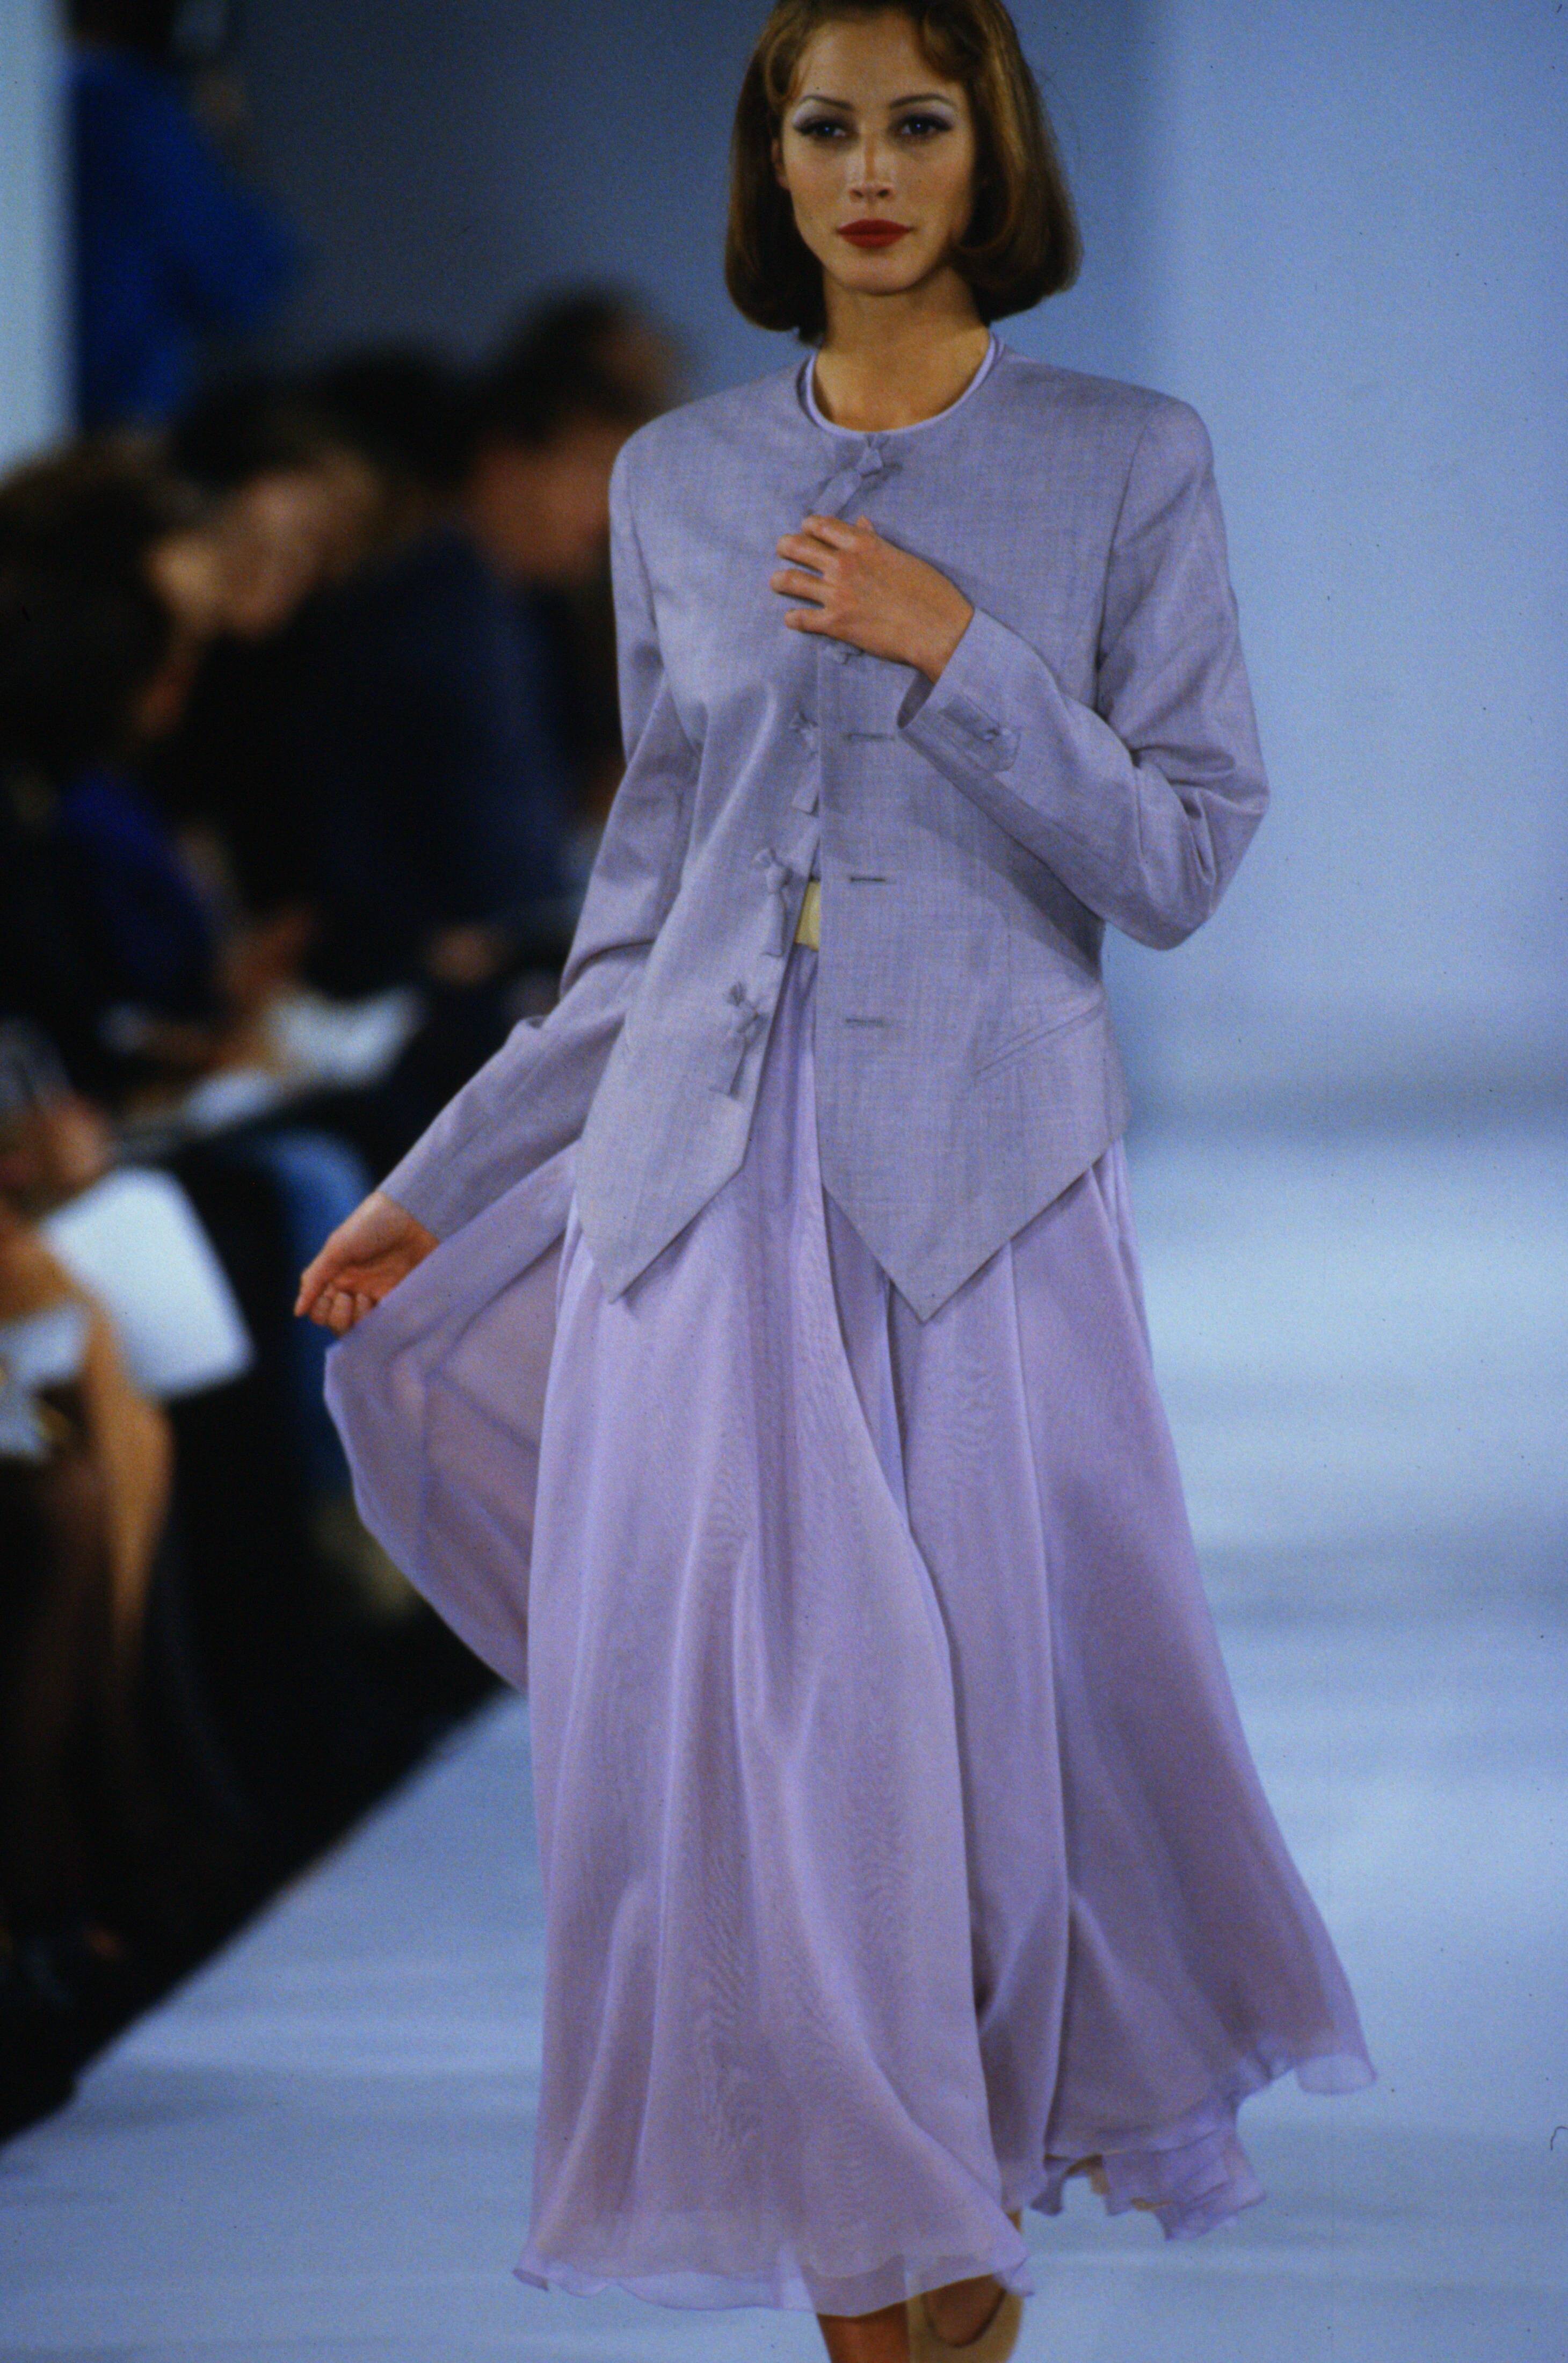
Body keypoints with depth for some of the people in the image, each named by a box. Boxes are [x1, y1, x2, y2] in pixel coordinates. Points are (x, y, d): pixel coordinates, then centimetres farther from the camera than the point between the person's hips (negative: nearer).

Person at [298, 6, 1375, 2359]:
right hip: (704, 1178, 3)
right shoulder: (677, 482, 9)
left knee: (979, 1712, 1)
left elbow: (1183, 858, -3)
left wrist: (957, 653, -14)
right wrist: (442, 1185, 15)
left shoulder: (1127, 463, 0)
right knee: (738, 1718, -2)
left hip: (982, 1182, -2)